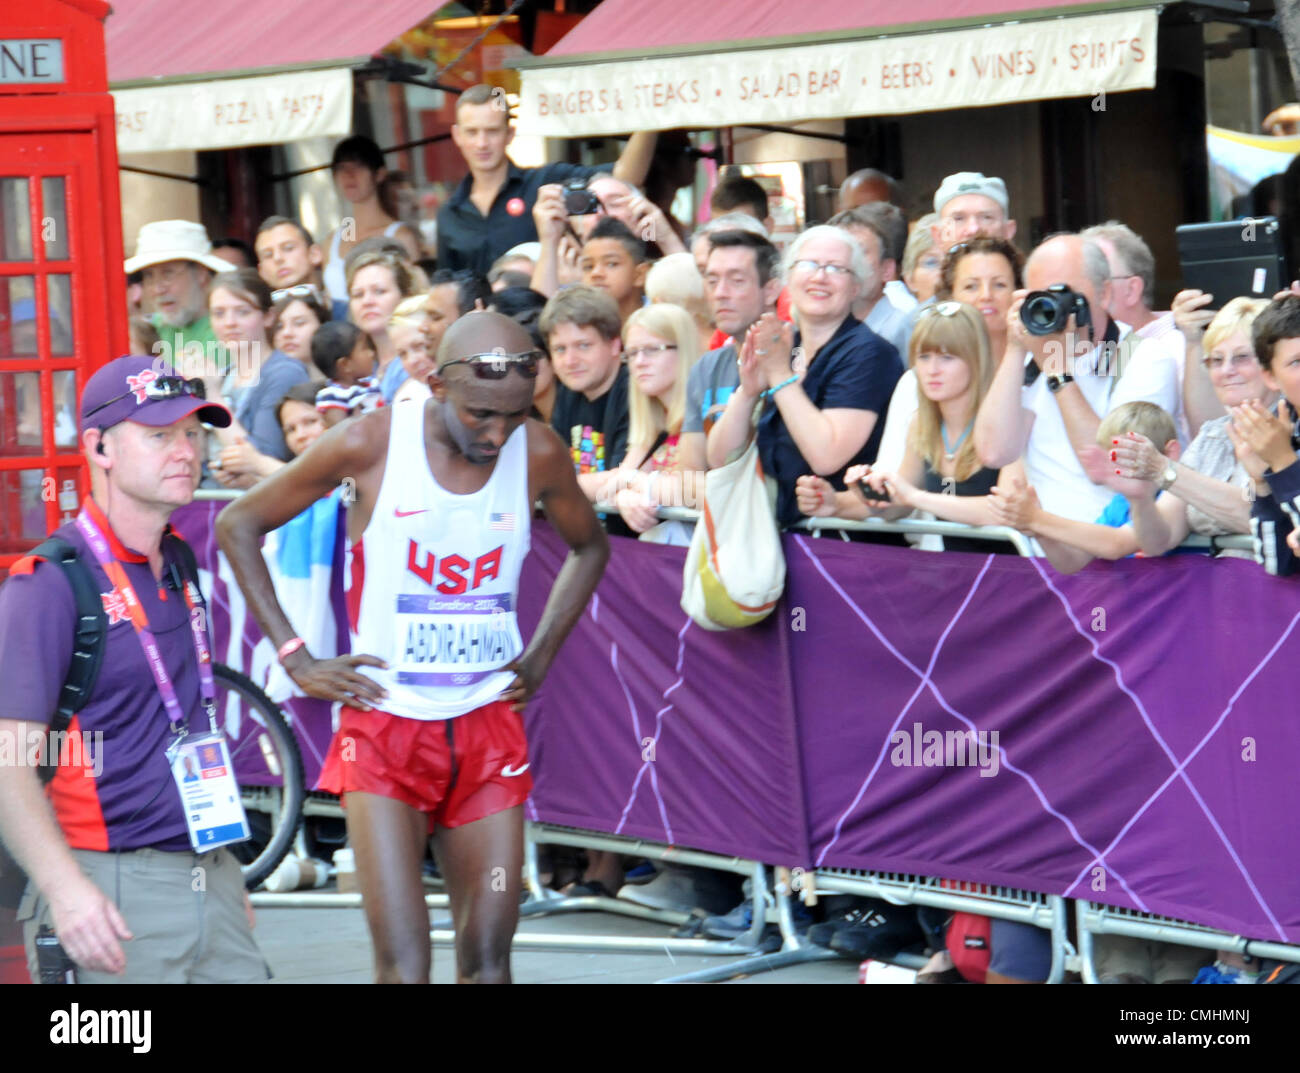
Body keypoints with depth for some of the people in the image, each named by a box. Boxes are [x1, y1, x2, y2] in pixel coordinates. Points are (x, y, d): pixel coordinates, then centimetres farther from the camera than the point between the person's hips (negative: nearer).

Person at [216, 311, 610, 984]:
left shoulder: (537, 454, -2)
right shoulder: (369, 445, -10)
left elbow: (589, 547, 20)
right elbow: (237, 526, 0)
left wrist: (540, 657, 9)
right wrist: (295, 659, -4)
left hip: (490, 727, 3)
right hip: (384, 727, -3)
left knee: (487, 961, 3)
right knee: (403, 964, -12)